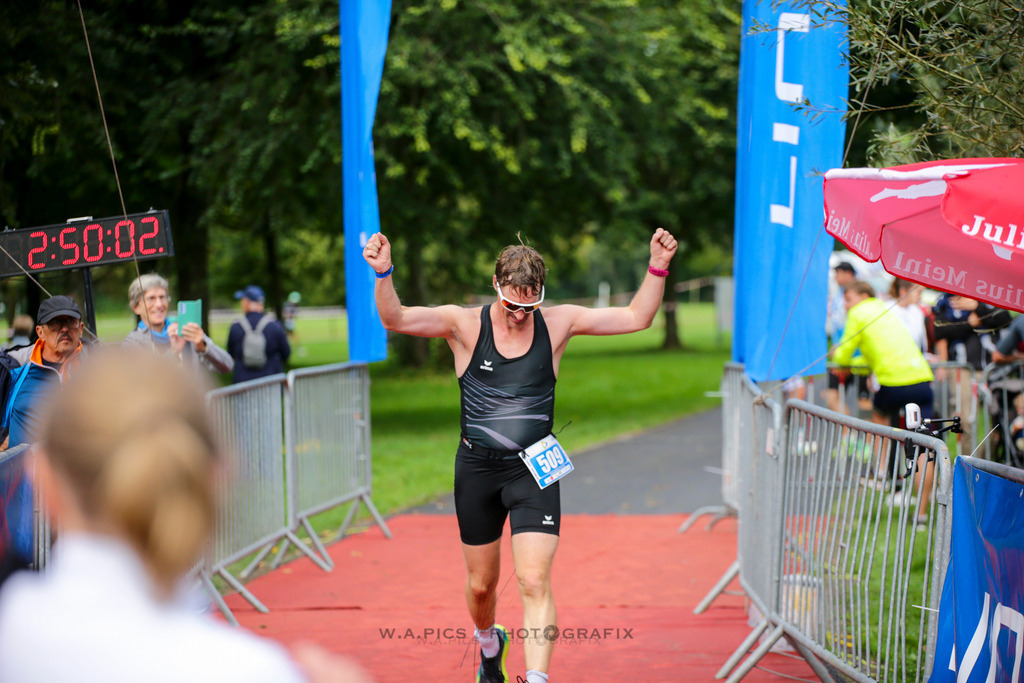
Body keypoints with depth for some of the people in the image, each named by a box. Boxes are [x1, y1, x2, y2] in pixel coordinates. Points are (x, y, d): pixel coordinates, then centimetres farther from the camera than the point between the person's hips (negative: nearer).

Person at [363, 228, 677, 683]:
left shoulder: (557, 324, -2)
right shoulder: (465, 325, -7)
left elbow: (636, 318, 0)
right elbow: (395, 319, -19)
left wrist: (657, 268, -13)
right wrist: (383, 273, -36)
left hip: (534, 469, -1)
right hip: (477, 468, 1)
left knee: (534, 582, -16)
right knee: (481, 584, 16)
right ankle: (490, 646, 47)